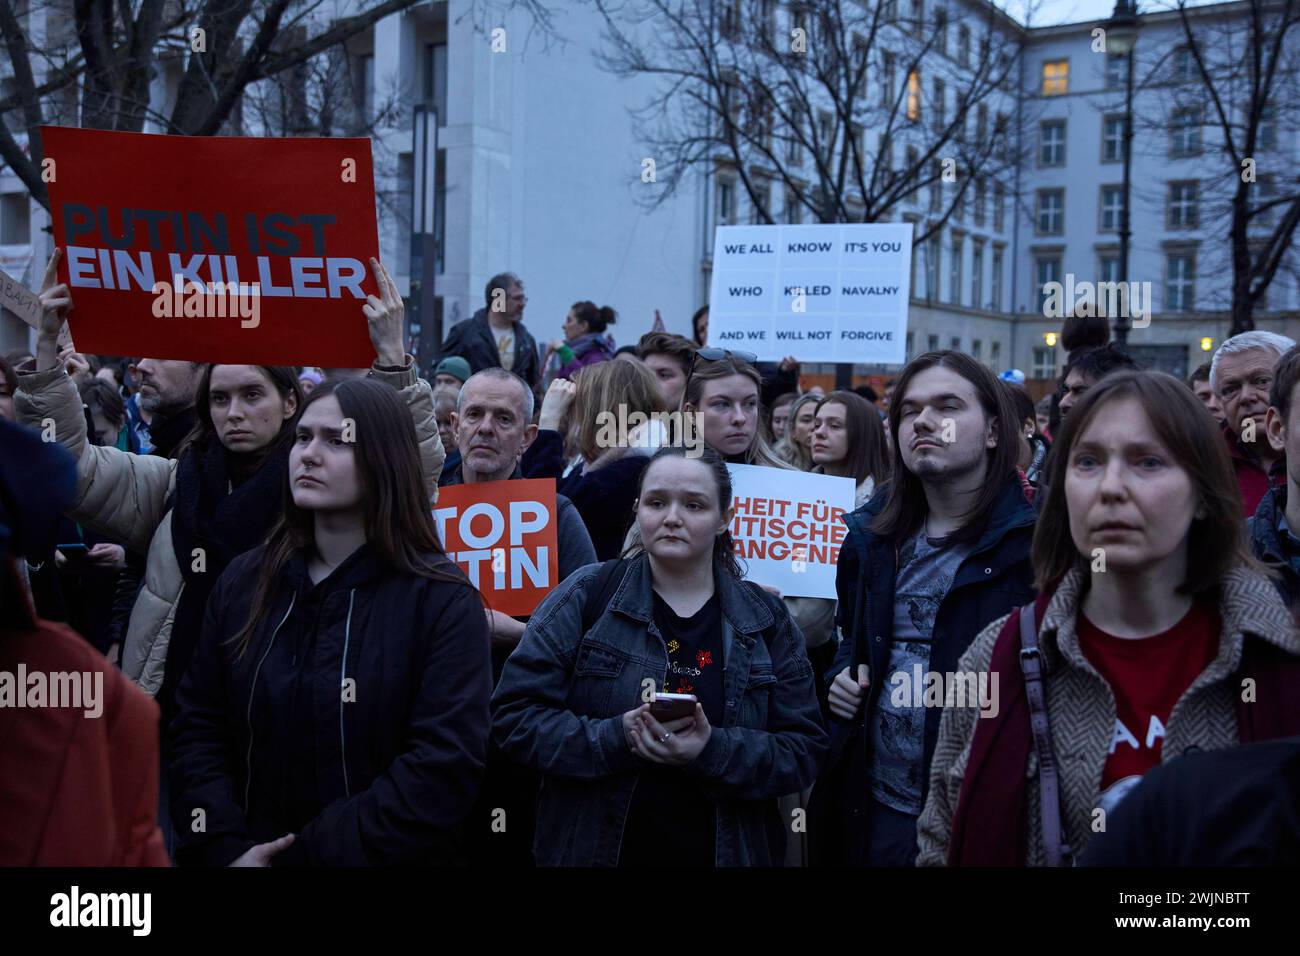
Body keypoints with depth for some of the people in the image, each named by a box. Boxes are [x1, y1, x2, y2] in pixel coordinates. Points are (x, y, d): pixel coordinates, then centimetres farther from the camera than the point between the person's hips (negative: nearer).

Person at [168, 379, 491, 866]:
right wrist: (225, 847, -13)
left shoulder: (442, 599, -13)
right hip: (250, 853, 4)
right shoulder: (244, 580, 2)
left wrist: (307, 854, -20)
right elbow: (197, 726, 1)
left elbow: (444, 768, -20)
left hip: (377, 856, -3)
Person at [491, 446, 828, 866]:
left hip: (729, 851, 1)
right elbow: (516, 714, -9)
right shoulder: (585, 597, -5)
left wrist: (714, 751, -21)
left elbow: (802, 751, -4)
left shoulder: (766, 621, 0)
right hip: (591, 849, -1)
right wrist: (616, 737, -22)